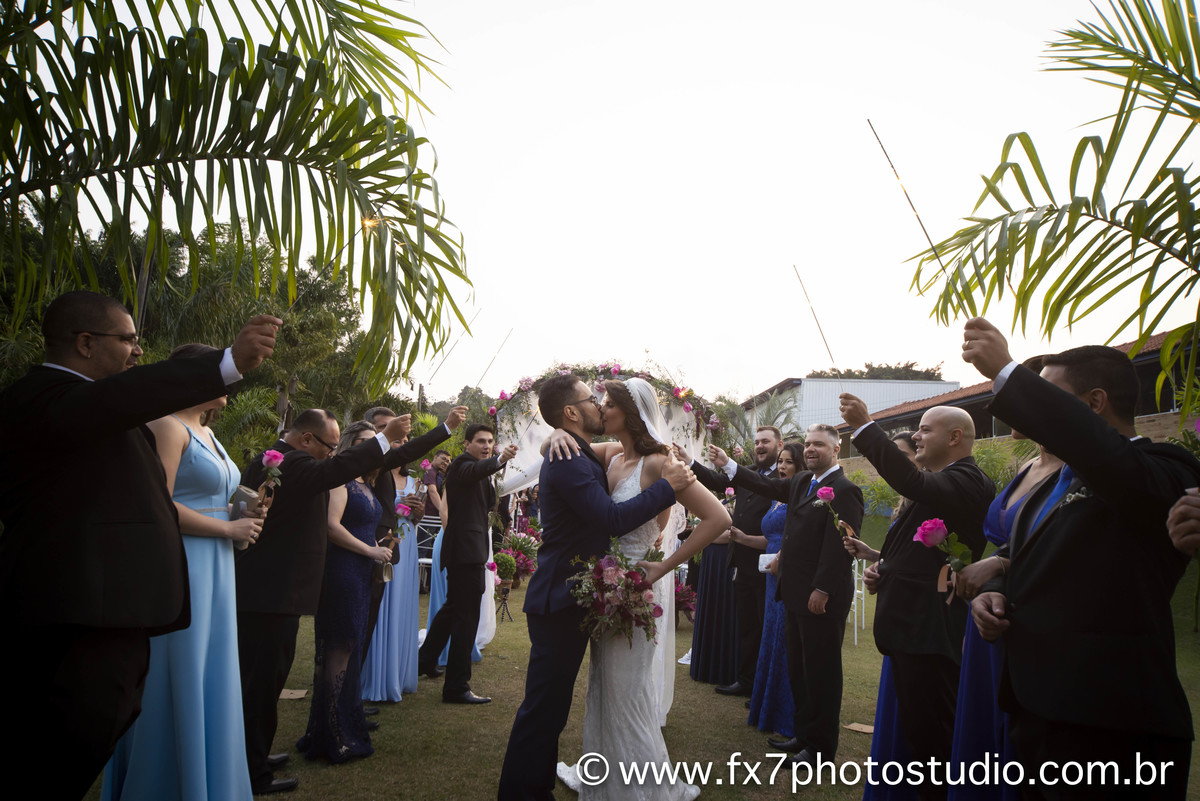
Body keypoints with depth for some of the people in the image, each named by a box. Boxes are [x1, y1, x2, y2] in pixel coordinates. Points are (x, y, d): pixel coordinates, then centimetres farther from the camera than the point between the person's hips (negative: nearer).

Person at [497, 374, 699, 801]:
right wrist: (667, 485, -18)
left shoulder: (579, 457, 14)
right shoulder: (567, 461, -20)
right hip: (560, 602, -11)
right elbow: (613, 518, -28)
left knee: (548, 709, 19)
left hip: (567, 599, 11)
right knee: (543, 709, -2)